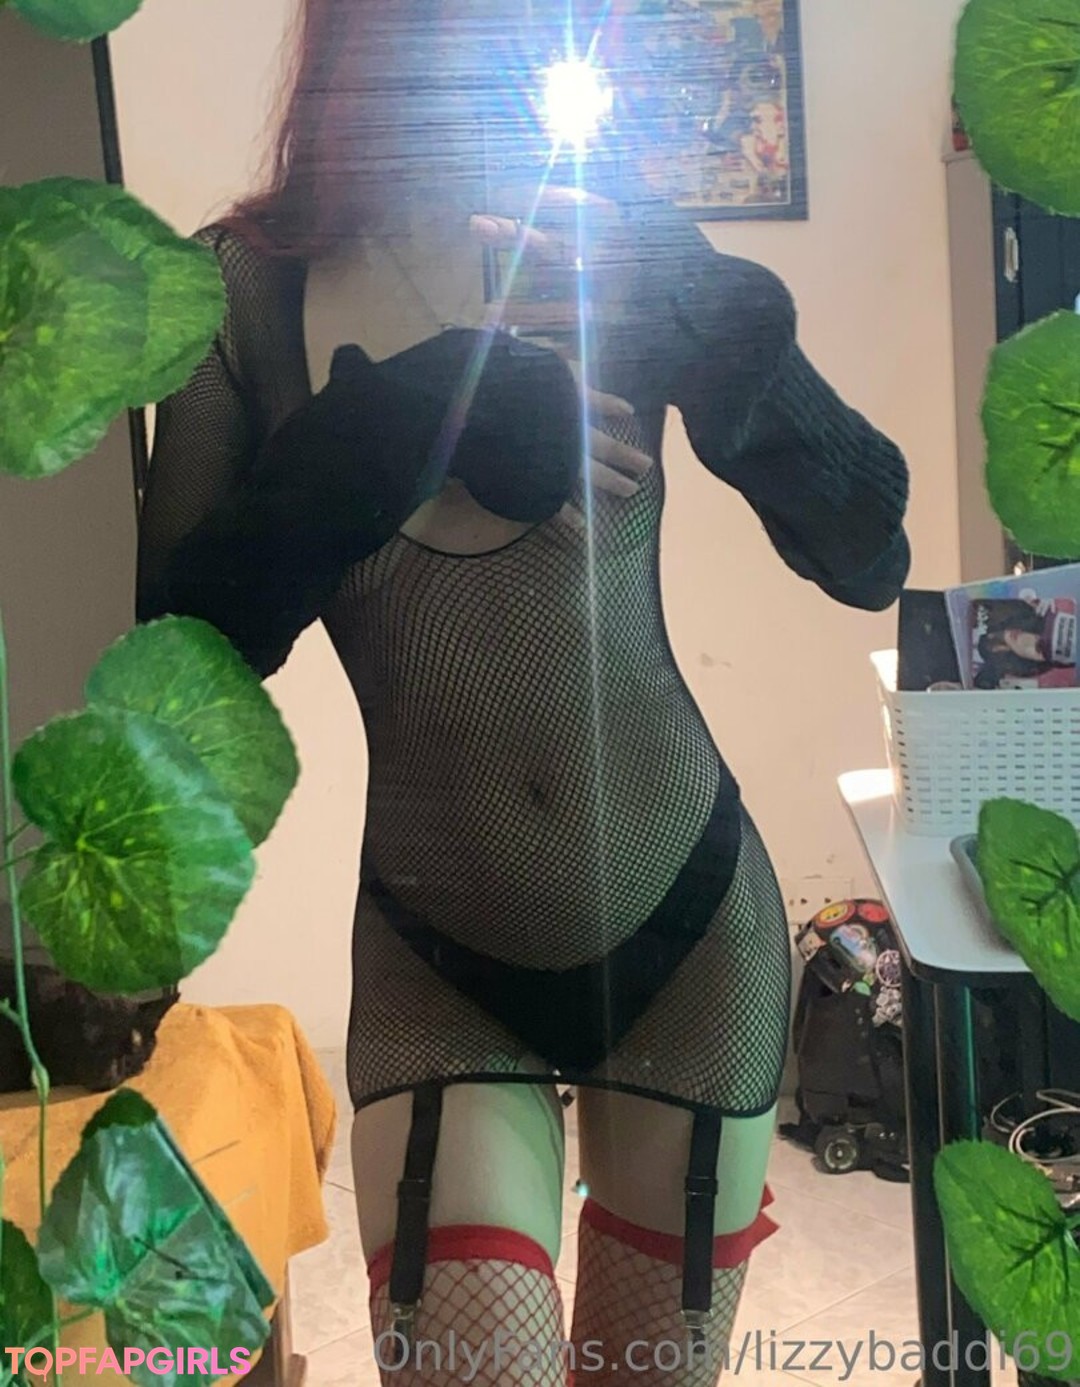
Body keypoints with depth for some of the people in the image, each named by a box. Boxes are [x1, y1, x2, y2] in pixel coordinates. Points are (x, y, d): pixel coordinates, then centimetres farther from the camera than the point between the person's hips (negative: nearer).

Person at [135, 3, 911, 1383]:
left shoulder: (624, 254, -6)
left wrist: (703, 316, -22)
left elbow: (868, 557, -8)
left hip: (690, 932, 2)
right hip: (437, 969, -1)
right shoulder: (248, 292, -7)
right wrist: (414, 418, -20)